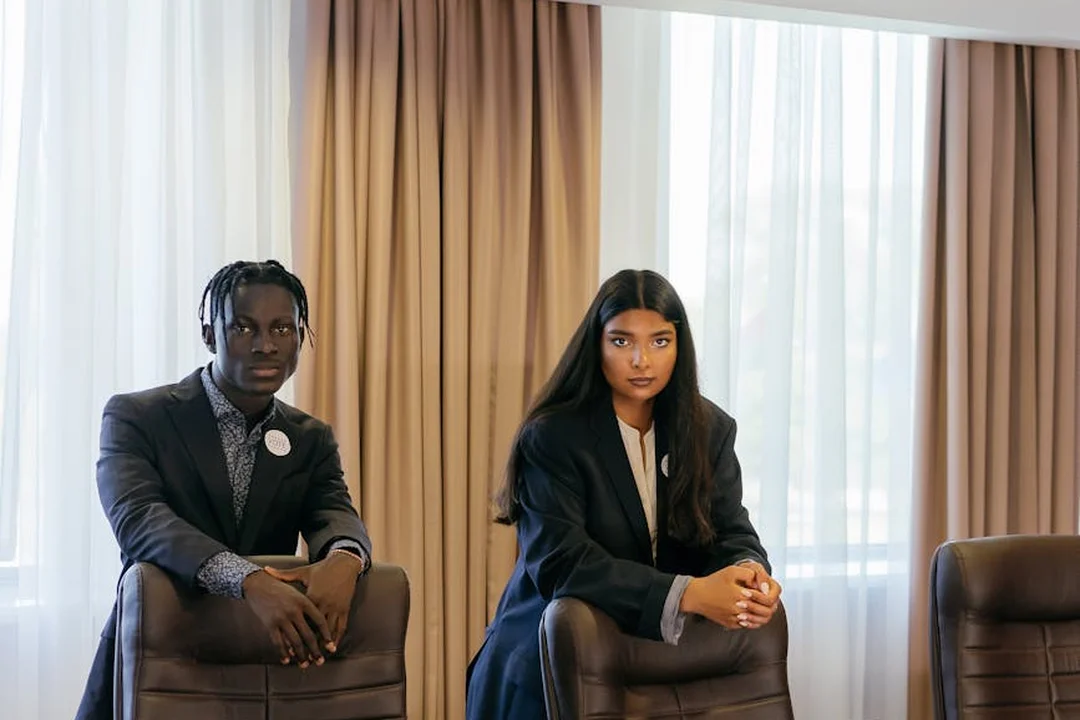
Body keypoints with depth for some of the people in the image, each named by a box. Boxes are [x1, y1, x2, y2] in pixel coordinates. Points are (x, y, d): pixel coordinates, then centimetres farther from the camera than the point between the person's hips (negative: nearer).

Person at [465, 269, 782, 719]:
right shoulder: (551, 437, -12)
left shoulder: (710, 430, 4)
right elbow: (559, 561, -22)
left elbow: (731, 533, 1)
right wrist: (688, 594, -31)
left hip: (660, 660, 5)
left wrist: (748, 572, -25)